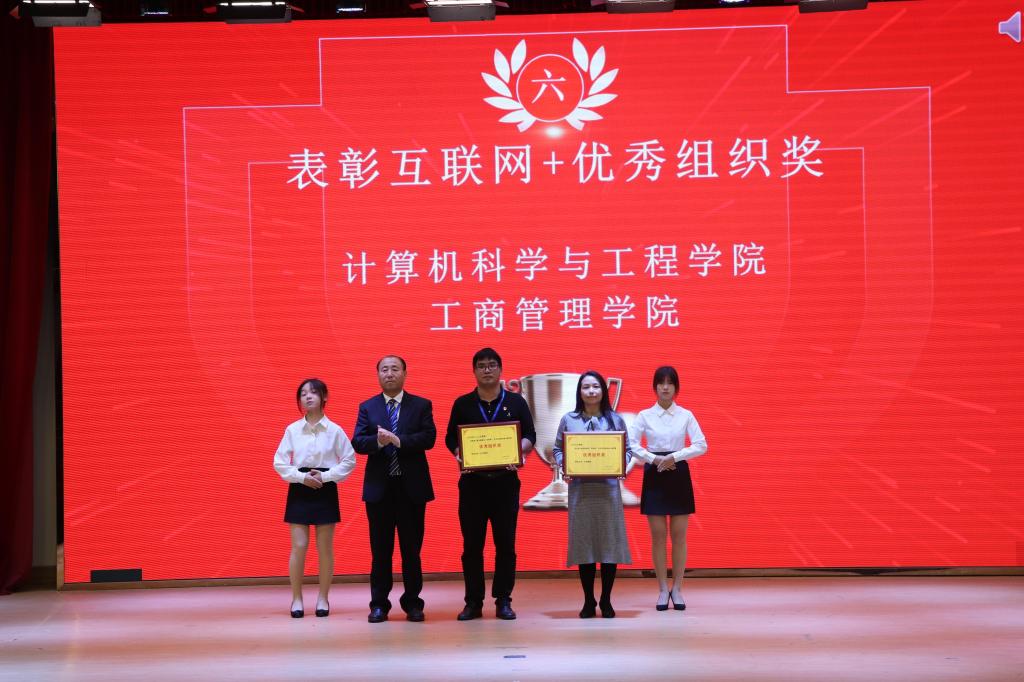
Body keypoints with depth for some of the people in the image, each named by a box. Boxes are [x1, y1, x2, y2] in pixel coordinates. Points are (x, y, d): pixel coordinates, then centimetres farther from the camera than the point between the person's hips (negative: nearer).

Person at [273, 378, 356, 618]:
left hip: (325, 490, 0)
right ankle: (297, 598, 6)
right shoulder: (292, 430, 0)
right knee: (299, 546, -3)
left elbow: (349, 461, -1)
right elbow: (280, 462, 1)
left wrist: (325, 476, -11)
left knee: (325, 547, 4)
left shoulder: (334, 430, -2)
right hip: (299, 490, 0)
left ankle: (323, 598, 13)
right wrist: (302, 477, -11)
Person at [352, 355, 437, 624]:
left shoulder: (421, 405, 5)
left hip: (412, 486, -1)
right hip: (379, 487, 1)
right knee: (380, 549, 4)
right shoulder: (367, 407, 8)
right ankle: (379, 605, 10)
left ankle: (413, 603, 11)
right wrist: (378, 441, -22)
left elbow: (429, 438, -8)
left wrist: (398, 440, -20)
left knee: (411, 548, 3)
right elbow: (357, 442, -2)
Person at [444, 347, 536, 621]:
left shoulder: (516, 402, 7)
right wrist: (459, 455, -13)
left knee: (505, 544, 1)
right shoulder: (462, 404, 8)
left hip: (505, 479, 0)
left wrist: (517, 452, -15)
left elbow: (529, 436, 6)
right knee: (471, 544, 2)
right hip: (472, 482, 0)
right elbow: (451, 438, 8)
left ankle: (503, 601, 9)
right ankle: (473, 602, 8)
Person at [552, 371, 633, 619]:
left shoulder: (615, 419, 8)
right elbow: (558, 449, 9)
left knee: (609, 541, -1)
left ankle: (606, 601, 8)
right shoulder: (568, 420, 8)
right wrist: (563, 465, -10)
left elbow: (627, 449, 8)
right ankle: (588, 601, 9)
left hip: (608, 487, 0)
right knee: (583, 542, 1)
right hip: (580, 488, 0)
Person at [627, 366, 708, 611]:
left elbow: (702, 446, -6)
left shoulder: (686, 415, 2)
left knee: (679, 535, 1)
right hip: (654, 475, 0)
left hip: (679, 475, 0)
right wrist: (654, 459, -16)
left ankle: (677, 589, 9)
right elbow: (631, 444, -7)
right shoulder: (644, 416, 1)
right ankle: (663, 590, 8)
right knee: (658, 536, 1)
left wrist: (675, 456, -16)